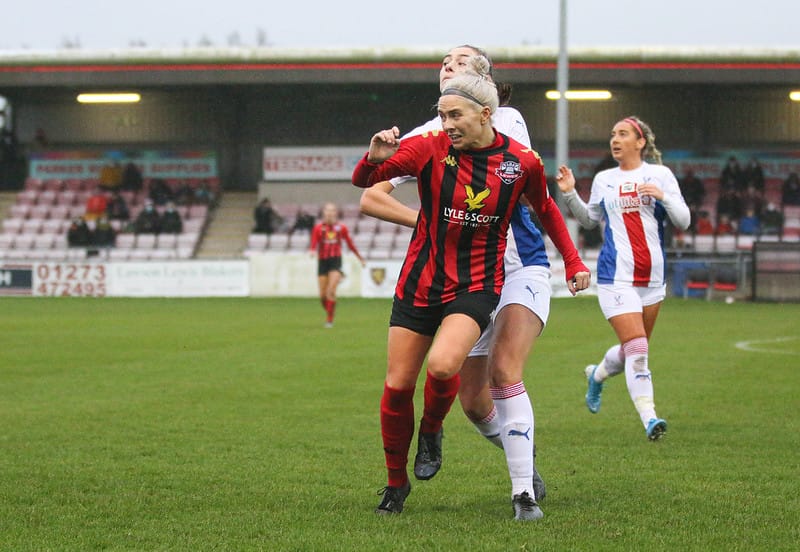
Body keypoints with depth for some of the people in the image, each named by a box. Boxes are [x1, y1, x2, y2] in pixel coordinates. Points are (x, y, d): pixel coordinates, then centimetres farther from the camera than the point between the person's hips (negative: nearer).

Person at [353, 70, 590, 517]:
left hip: (477, 286, -2)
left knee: (443, 366, -27)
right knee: (398, 385, 1)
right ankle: (396, 483, 23)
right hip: (421, 280, 2)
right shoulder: (430, 148, -9)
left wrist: (573, 261, 14)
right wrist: (374, 159, -29)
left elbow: (546, 208, 15)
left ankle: (432, 430, 7)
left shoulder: (522, 161, -6)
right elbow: (364, 181, -7)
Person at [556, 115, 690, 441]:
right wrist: (570, 194, 7)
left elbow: (683, 222, 1)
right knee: (637, 348, -16)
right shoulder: (603, 180, 9)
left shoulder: (660, 175, 3)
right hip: (616, 276, -2)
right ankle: (649, 418, -17)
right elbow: (590, 219, 23)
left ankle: (597, 374, 44)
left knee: (633, 350, 14)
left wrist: (663, 196, -17)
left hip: (653, 276, 2)